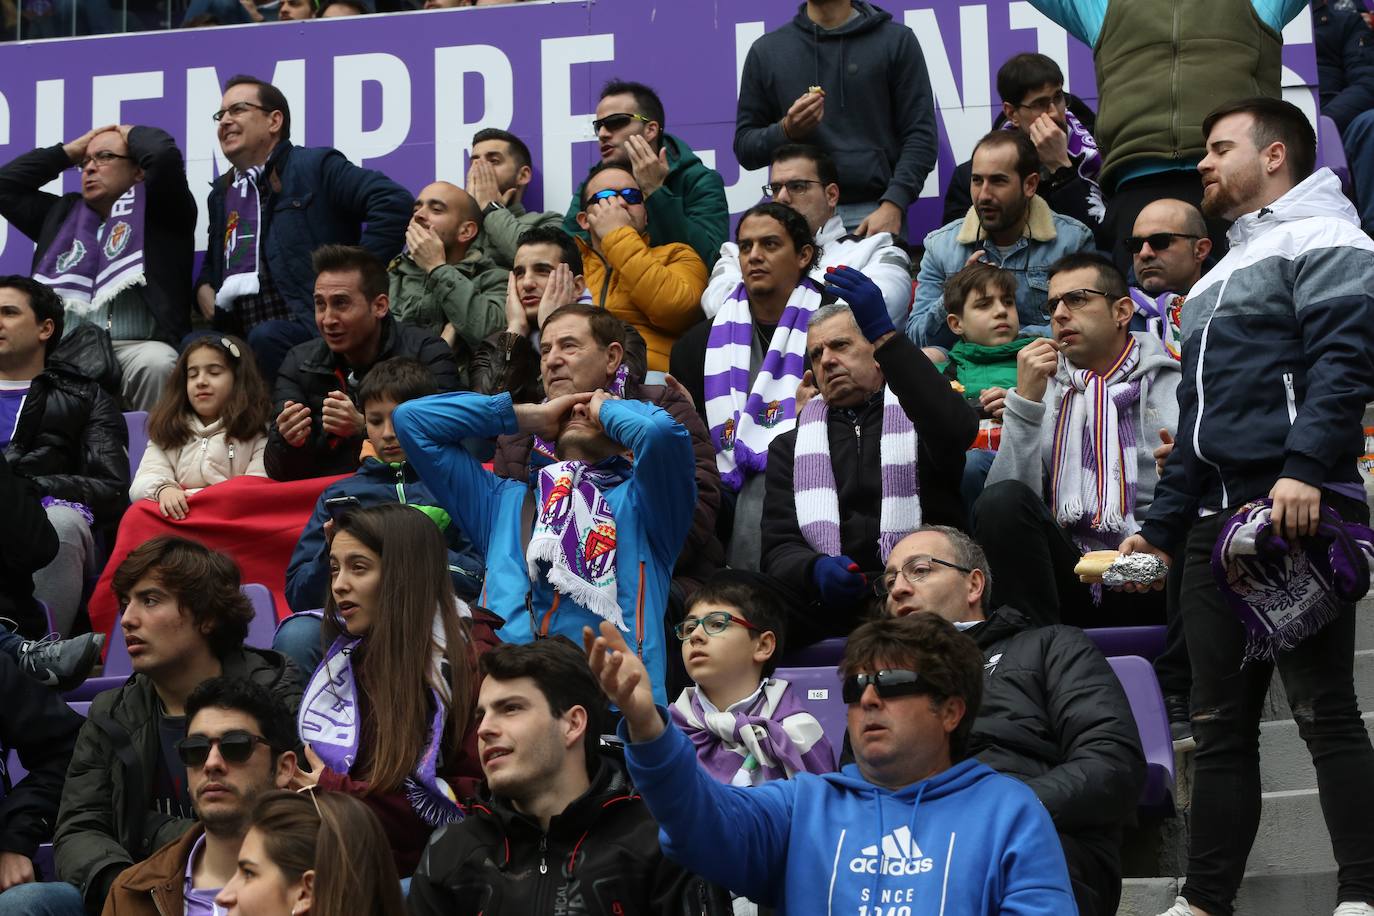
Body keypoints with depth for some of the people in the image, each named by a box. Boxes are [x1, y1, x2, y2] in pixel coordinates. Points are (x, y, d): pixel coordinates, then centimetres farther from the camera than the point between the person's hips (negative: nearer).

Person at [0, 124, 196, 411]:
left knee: (157, 363, -38)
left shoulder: (156, 209, 13)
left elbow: (163, 153, -5)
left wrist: (131, 134, 18)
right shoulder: (63, 214, 29)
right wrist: (68, 152, 27)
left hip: (136, 348, -3)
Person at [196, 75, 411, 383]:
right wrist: (203, 287, 16)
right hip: (235, 332, 5)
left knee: (265, 338, -37)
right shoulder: (221, 193, 26)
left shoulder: (315, 167, 4)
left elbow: (394, 202, -8)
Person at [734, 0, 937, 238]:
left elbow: (920, 135, 1)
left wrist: (892, 205, -13)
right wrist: (786, 130, -7)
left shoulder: (896, 40, 5)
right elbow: (745, 146, 14)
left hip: (873, 215, -2)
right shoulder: (766, 51, 12)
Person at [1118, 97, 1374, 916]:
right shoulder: (1219, 280, 28)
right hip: (1216, 526, 9)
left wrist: (1305, 470, -28)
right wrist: (1159, 528, 26)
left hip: (1298, 512, -9)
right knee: (1220, 724, 8)